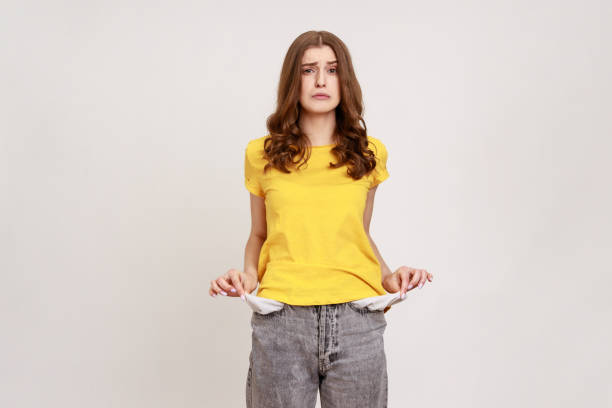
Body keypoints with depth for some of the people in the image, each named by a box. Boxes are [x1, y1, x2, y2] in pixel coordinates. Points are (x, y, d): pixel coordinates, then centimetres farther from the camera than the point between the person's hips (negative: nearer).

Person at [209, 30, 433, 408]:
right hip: (281, 322, 0)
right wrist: (249, 275, -3)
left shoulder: (369, 153, 7)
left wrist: (388, 276, 1)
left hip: (356, 323, 1)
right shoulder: (262, 154, 5)